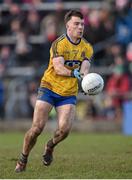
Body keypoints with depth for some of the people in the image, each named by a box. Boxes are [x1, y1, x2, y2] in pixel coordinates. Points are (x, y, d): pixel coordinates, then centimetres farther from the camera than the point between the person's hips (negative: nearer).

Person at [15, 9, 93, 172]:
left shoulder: (87, 48, 3)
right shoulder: (58, 44, -12)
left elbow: (84, 69, -11)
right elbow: (58, 68, -24)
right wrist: (76, 73, -41)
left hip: (69, 93, 3)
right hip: (49, 87, -3)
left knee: (64, 129, -15)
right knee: (37, 128, -11)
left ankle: (50, 147, 19)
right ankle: (23, 159, 11)